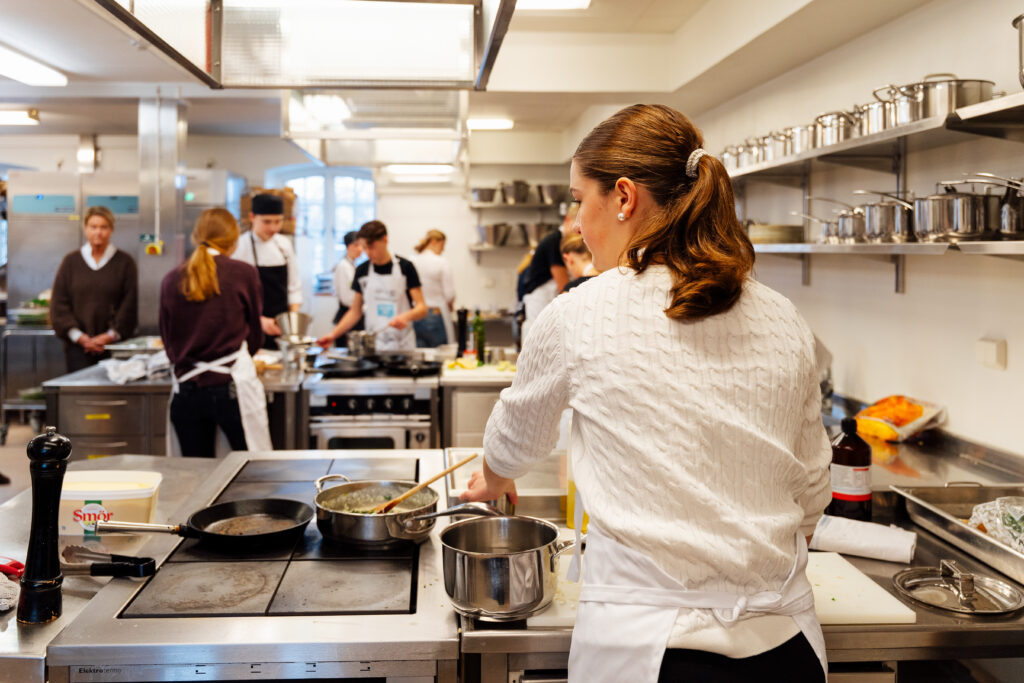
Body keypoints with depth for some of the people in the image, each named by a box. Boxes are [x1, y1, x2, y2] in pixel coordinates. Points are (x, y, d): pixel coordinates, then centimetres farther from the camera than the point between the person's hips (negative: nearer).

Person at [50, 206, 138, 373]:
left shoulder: (125, 263, 6)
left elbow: (130, 305, 1)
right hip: (77, 345, 1)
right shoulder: (71, 262, 10)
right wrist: (79, 337, -5)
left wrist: (110, 336, -8)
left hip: (113, 345, -1)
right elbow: (59, 304, 6)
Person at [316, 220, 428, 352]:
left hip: (402, 346, -2)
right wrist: (333, 334, 0)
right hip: (372, 346, 2)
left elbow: (422, 308, -6)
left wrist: (406, 316, -27)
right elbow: (355, 312, 11)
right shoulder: (362, 271, 4)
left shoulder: (405, 268, -5)